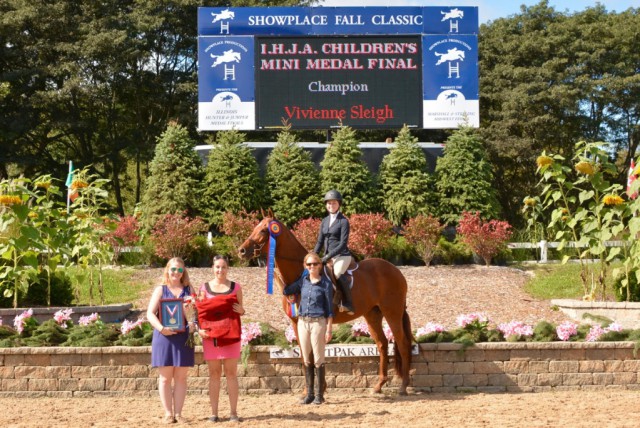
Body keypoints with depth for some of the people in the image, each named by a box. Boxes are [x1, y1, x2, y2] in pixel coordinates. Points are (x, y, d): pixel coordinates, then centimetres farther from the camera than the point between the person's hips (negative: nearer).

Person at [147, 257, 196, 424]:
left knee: (180, 377, 3)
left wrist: (194, 324, -13)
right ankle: (168, 413, 7)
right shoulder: (160, 290, 6)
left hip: (184, 337, 2)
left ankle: (178, 413, 8)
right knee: (165, 377, 1)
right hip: (164, 337, -2)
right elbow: (150, 313, -2)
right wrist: (161, 328, -18)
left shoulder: (189, 290, 12)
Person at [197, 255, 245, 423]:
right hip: (210, 335, 0)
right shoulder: (204, 288, 6)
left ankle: (234, 412, 3)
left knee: (231, 373, 0)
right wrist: (199, 329, -9)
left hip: (230, 334, 0)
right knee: (214, 373, 3)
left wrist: (241, 310, -10)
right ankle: (214, 413, 6)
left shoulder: (235, 287, 7)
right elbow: (200, 311, 7)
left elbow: (240, 310, 13)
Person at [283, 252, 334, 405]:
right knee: (307, 359, 9)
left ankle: (319, 394, 7)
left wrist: (329, 329, -8)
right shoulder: (303, 281, 7)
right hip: (303, 322, 5)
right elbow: (286, 291, 15)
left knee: (318, 359, 0)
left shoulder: (325, 283, -5)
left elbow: (329, 308, -5)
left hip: (318, 323, -5)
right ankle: (309, 393, 16)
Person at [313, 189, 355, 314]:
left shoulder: (343, 221, -7)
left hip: (342, 255, -8)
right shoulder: (325, 221, 13)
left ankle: (348, 304, -27)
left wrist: (329, 256, -20)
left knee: (337, 273, -34)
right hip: (328, 257, 8)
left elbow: (343, 243, -14)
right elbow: (320, 241, 15)